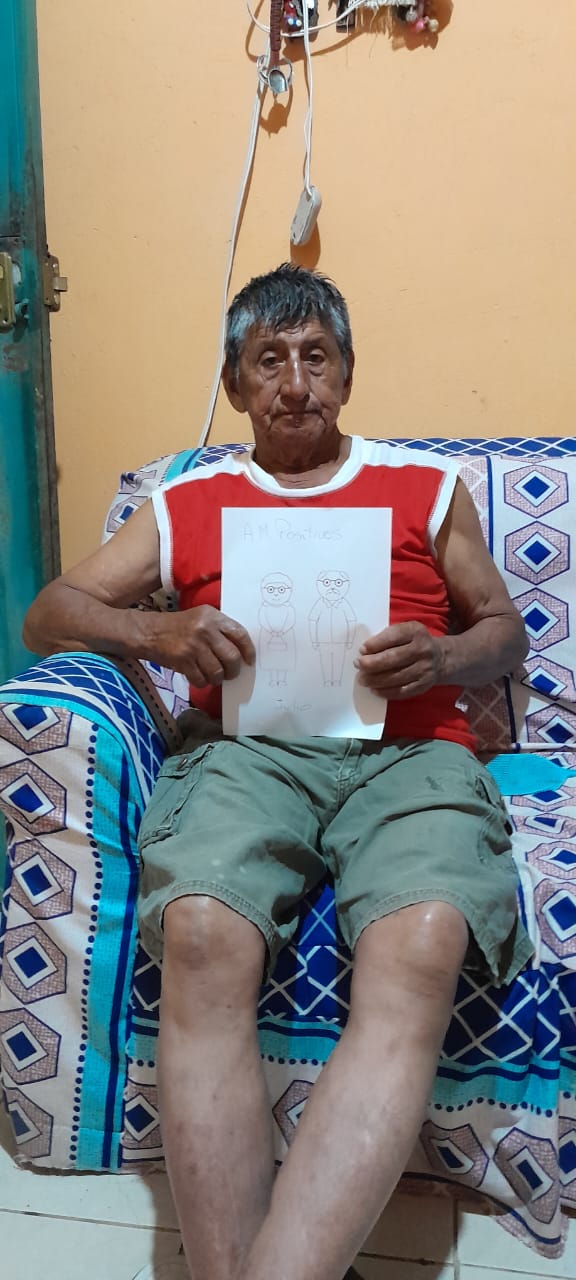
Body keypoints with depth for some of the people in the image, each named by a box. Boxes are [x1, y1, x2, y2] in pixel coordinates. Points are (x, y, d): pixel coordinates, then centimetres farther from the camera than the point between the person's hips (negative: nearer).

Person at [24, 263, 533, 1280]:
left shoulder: (427, 487, 23)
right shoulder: (185, 505, 23)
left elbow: (504, 627, 23)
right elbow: (48, 614, 17)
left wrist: (441, 659, -2)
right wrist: (156, 634, -5)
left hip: (408, 750, 0)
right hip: (245, 749, 1)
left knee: (418, 953, -33)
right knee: (200, 938, -33)